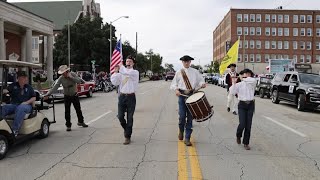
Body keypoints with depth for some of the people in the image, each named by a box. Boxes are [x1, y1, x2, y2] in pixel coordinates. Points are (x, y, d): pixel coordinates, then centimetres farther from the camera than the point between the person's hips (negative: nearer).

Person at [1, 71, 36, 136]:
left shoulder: (29, 87, 13)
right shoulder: (13, 85, 13)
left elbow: (34, 97, 9)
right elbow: (6, 90, -1)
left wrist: (27, 102, -8)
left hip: (26, 106, -2)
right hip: (14, 105, 2)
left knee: (20, 108, -37)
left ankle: (15, 130, -43)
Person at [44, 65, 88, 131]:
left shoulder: (73, 74, -14)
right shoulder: (61, 78, -15)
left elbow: (79, 81, -25)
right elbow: (55, 87, -21)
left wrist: (71, 77, -31)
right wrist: (48, 94, -31)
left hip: (74, 95, 1)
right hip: (67, 96, -1)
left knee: (78, 109, 11)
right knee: (67, 112, -2)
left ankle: (81, 122, 31)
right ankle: (68, 125, 10)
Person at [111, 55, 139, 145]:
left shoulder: (135, 72, 0)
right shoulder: (121, 72, 11)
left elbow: (128, 73, -22)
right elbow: (115, 82, 2)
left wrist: (121, 67, -8)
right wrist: (115, 72, -9)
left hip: (131, 97, -3)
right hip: (122, 96, 3)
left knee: (129, 118, 2)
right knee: (120, 116, 2)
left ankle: (127, 137, 13)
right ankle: (126, 129, 31)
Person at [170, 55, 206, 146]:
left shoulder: (195, 72, 10)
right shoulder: (179, 72, 10)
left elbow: (201, 80, 10)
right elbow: (174, 84, 11)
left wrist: (202, 84, -12)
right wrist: (176, 89, -9)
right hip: (182, 95, 0)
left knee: (190, 117, 0)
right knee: (182, 116, -6)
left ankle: (187, 138, 8)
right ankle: (181, 130, 27)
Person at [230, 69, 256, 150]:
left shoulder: (252, 83, 7)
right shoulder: (239, 84, 7)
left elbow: (253, 80, -18)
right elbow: (232, 92, -6)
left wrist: (244, 79, -6)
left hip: (250, 105, 1)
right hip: (242, 105, -1)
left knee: (248, 125, 0)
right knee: (242, 124, -10)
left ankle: (246, 143, 14)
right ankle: (238, 136, 22)